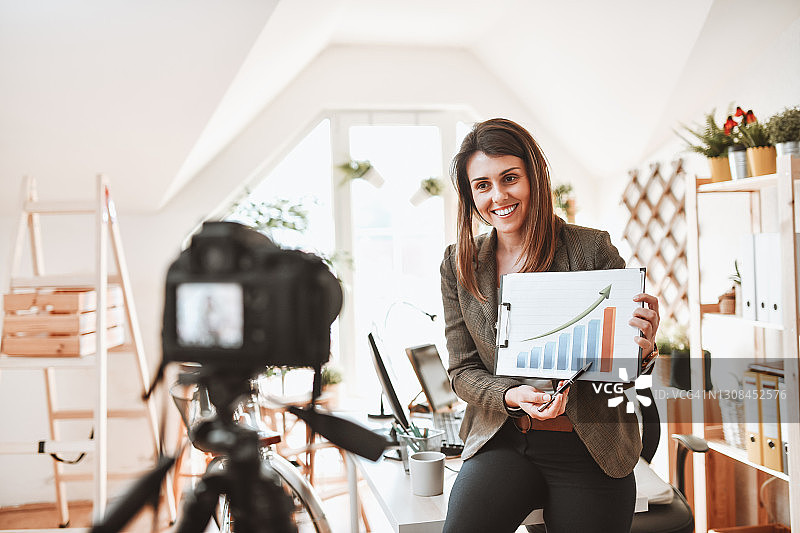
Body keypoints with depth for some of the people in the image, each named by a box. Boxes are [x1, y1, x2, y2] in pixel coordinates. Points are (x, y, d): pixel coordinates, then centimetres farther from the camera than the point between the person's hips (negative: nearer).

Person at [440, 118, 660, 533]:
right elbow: (463, 370, 4)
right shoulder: (458, 265, 2)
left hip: (589, 451, -1)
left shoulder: (593, 249, -6)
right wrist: (514, 396, -16)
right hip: (502, 443, 1)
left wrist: (642, 349, -24)